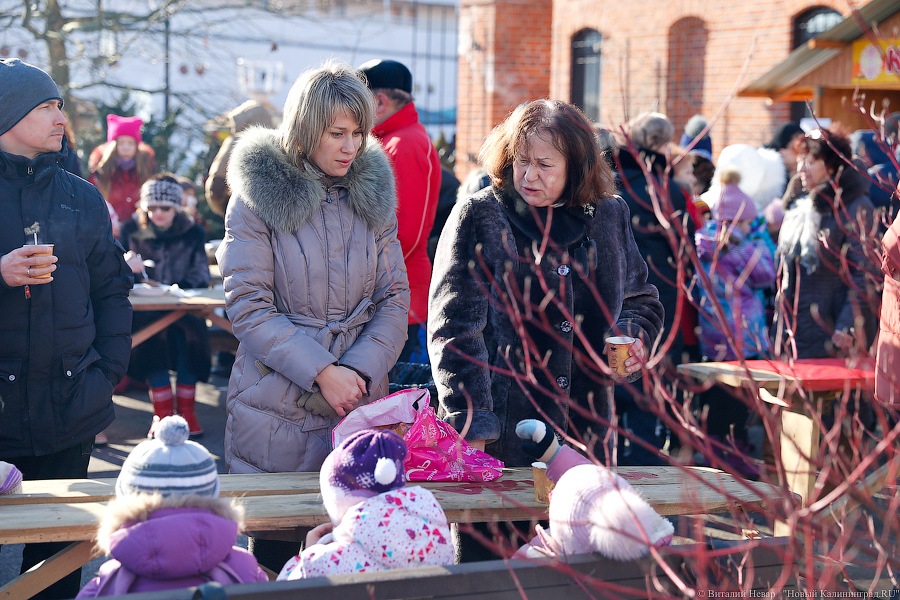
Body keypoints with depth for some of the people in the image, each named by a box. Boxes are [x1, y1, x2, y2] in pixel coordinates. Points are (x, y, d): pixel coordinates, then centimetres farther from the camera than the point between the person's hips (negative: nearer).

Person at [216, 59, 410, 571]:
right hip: (277, 409, -3)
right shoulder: (259, 197, -5)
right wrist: (321, 371, -18)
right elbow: (249, 308, -11)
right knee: (273, 560, 5)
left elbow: (395, 299, 5)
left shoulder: (373, 194, 7)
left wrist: (360, 371, -11)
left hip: (358, 410, 3)